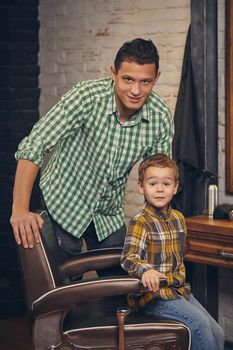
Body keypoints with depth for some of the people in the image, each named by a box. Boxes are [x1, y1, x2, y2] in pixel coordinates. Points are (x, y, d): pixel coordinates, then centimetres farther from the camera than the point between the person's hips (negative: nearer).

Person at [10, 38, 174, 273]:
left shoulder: (161, 118, -14)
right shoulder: (86, 97, -26)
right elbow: (33, 147, -29)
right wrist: (20, 210, -37)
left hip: (110, 213, 4)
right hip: (64, 204, -4)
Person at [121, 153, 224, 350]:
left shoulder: (178, 218, 10)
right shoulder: (140, 222, -14)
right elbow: (128, 258, -29)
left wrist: (179, 279, 15)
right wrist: (145, 270, -48)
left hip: (178, 289, 8)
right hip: (153, 293, -8)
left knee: (216, 333, 2)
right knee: (199, 322, -24)